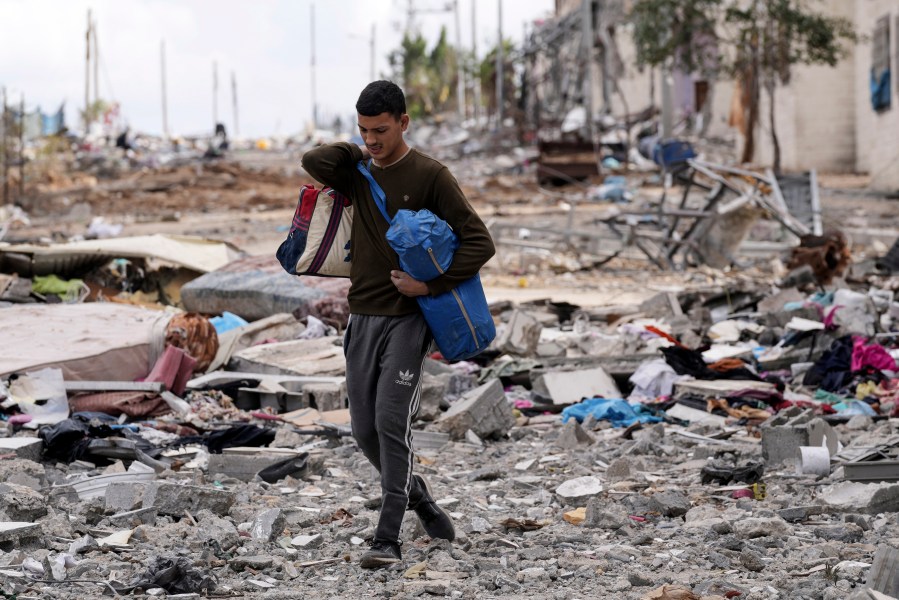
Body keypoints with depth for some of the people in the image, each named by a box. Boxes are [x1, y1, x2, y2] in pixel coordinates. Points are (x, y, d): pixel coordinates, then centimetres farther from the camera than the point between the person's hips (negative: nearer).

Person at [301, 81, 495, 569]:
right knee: (365, 431, 7)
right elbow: (314, 162, -15)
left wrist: (432, 285, -17)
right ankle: (418, 497, 31)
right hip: (363, 316, 5)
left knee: (392, 423, -14)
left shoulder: (429, 176, -7)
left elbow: (479, 243, -10)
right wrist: (359, 152, -3)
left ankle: (388, 539, -11)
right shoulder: (358, 172, 7)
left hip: (408, 318, -5)